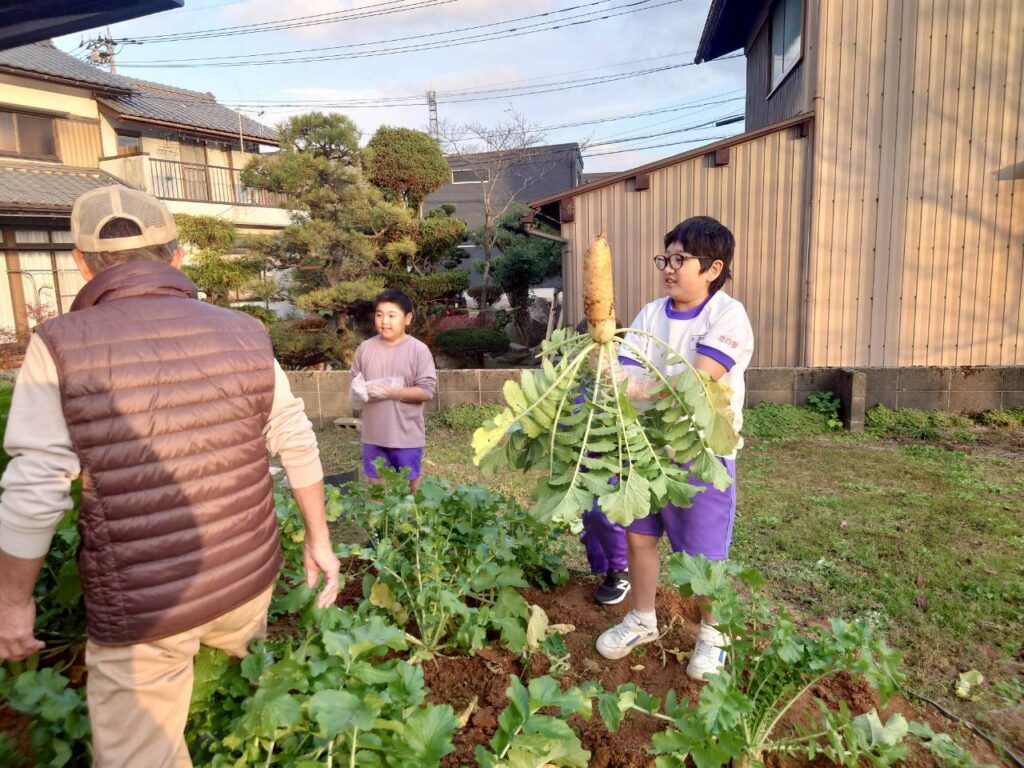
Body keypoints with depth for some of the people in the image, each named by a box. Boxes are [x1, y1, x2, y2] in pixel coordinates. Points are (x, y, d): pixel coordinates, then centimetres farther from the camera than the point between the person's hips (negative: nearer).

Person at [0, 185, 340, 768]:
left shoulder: (61, 347, -13)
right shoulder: (245, 335, -5)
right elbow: (299, 446, -1)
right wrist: (319, 540, 10)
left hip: (139, 607, -3)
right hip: (249, 574, 4)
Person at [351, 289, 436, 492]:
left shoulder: (419, 350, -10)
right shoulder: (365, 348, 0)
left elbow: (426, 391, -13)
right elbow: (354, 382, 9)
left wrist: (392, 392, -21)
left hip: (406, 437, -3)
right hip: (374, 435, 3)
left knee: (408, 487, 13)